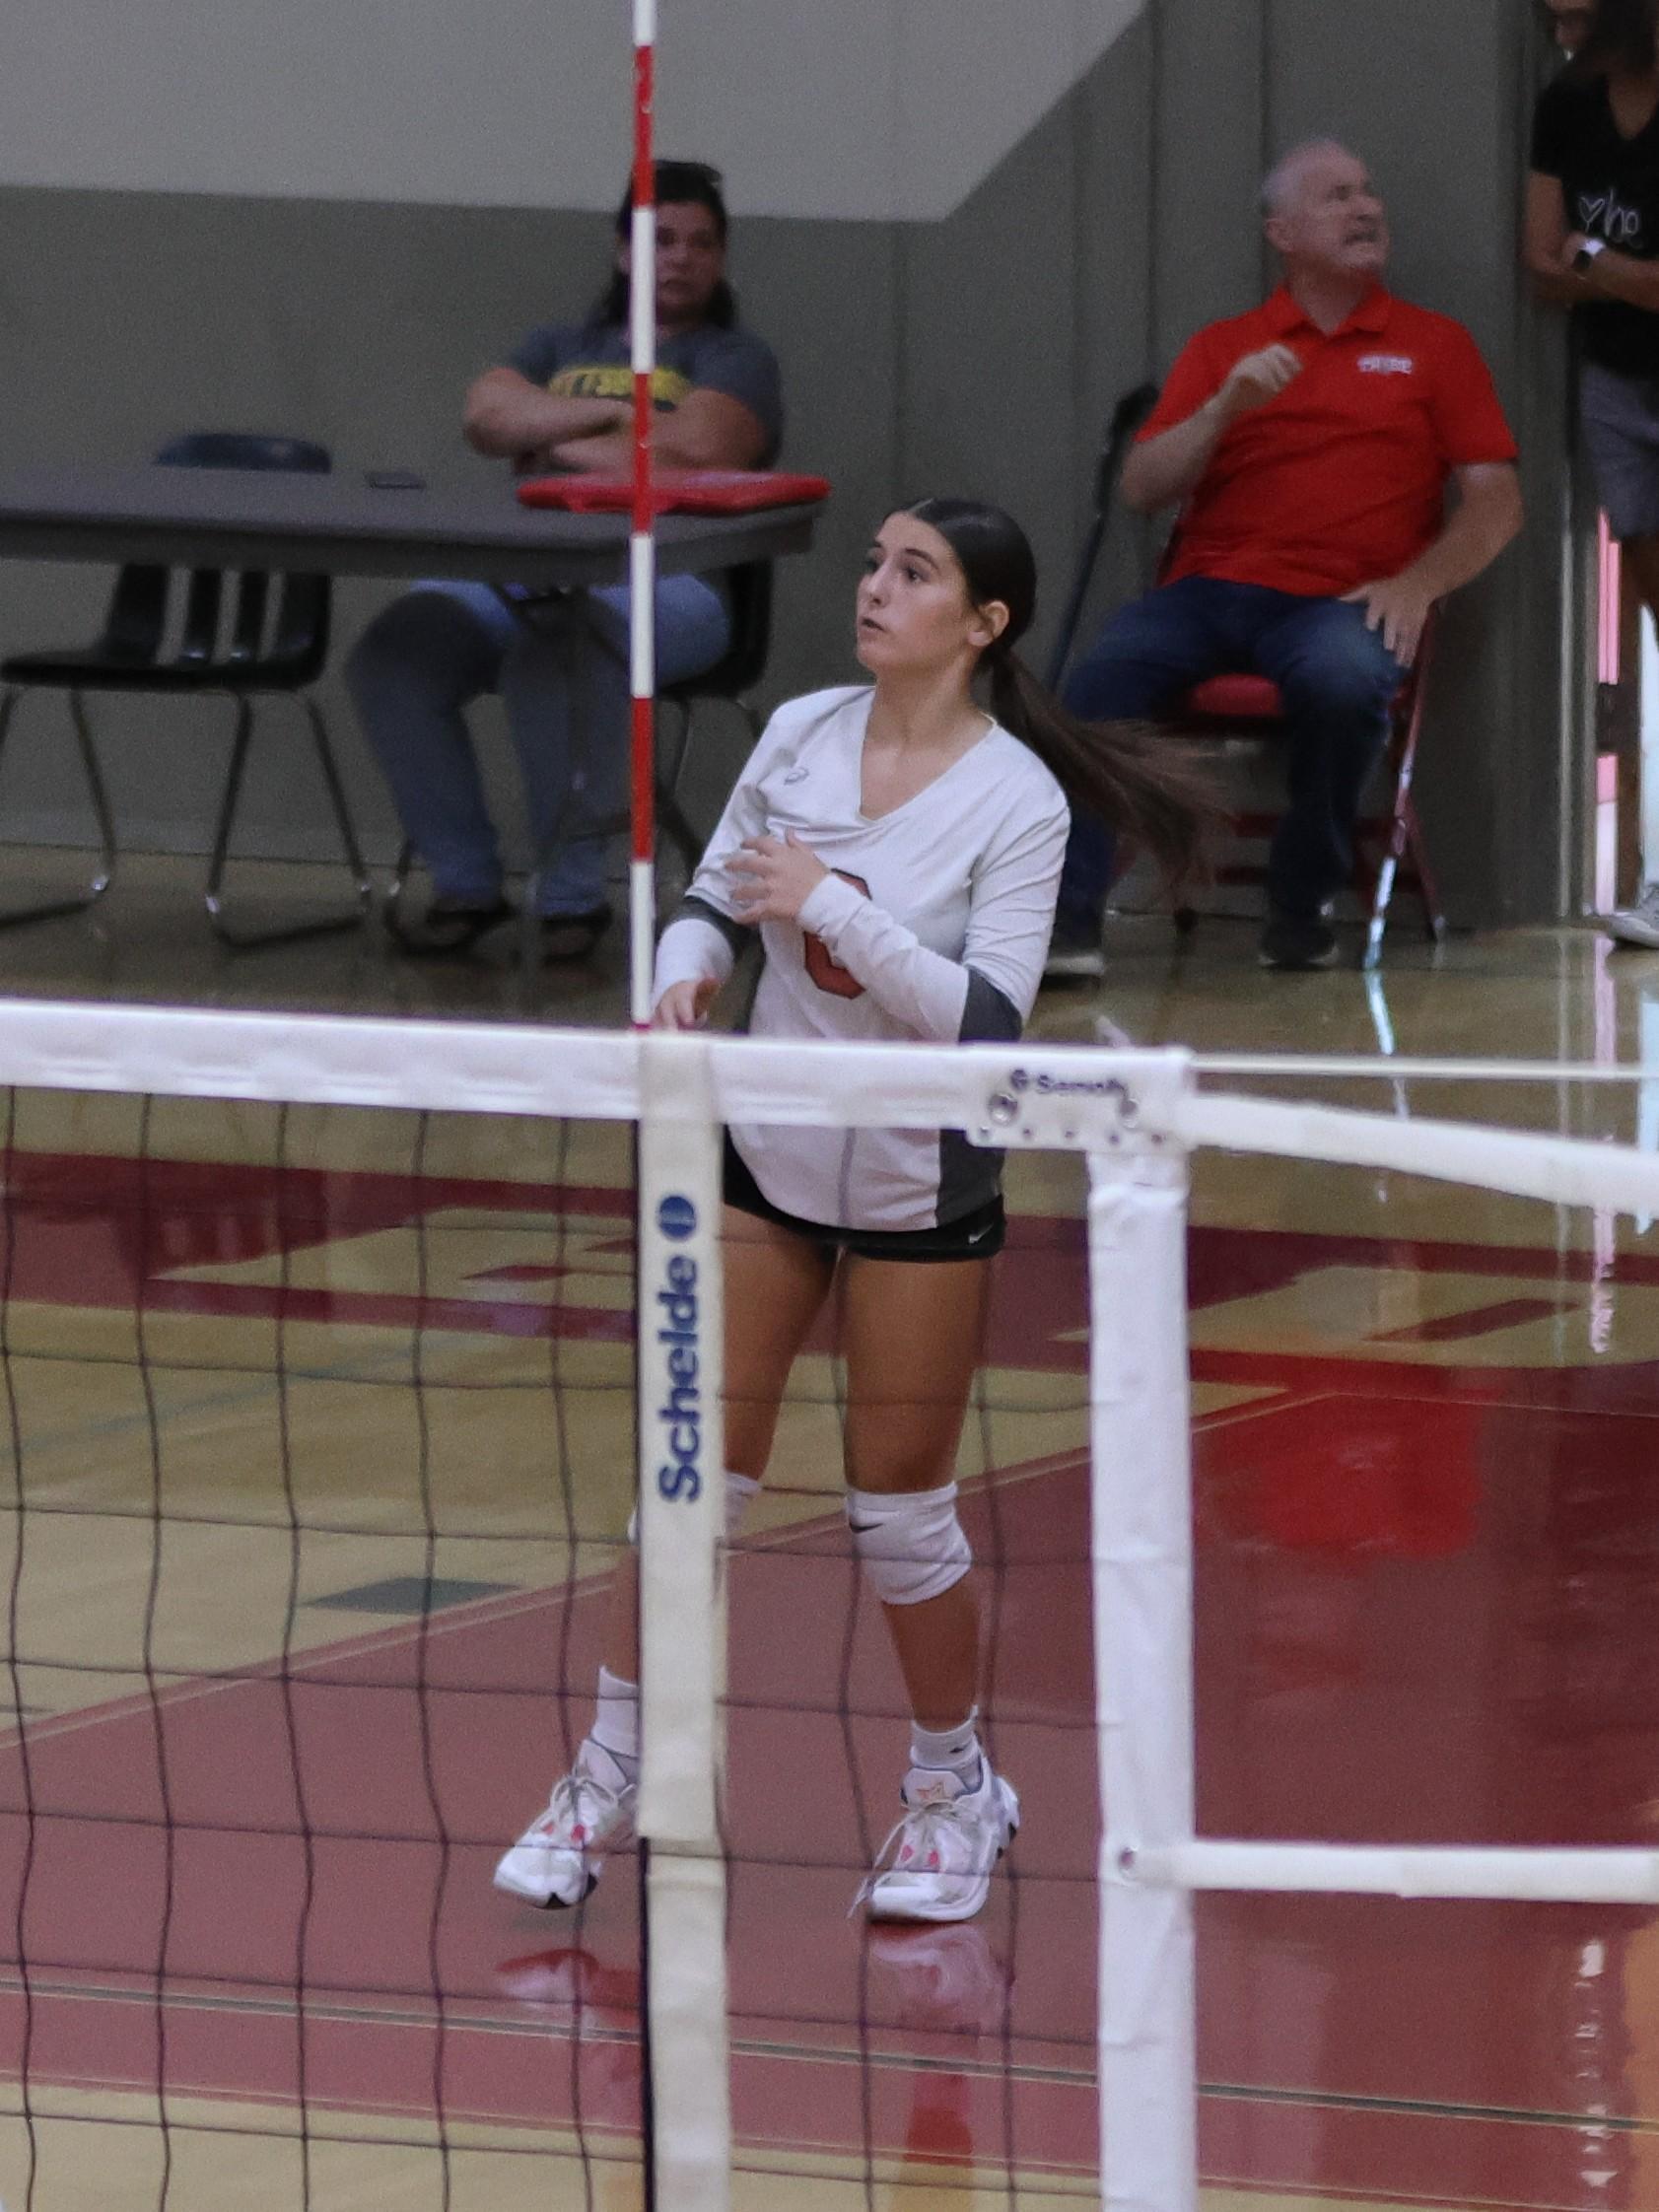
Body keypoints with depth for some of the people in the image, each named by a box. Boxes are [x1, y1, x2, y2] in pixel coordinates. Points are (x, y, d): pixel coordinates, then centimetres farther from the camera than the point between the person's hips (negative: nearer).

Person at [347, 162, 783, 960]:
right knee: (392, 656, -22)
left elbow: (694, 448, -10)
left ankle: (575, 895, -25)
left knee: (555, 656, -38)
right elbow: (487, 415, 6)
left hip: (665, 584, -5)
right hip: (522, 577, 5)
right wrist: (611, 414, -3)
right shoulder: (566, 347, 25)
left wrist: (556, 444, 0)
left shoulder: (734, 358, 10)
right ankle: (464, 885, -11)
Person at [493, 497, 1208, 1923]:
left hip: (918, 1192, -4)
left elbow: (983, 1021, -23)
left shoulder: (1019, 803, -16)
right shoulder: (799, 734, -2)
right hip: (765, 1156, 4)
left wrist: (831, 905, -26)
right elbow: (713, 896, 10)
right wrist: (686, 976, -10)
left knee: (900, 1515, 4)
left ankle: (954, 1785, 25)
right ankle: (613, 1778, 13)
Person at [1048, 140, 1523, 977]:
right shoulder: (1222, 348, 20)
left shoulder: (1433, 345, 16)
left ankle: (1303, 907, -16)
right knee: (1101, 674, -30)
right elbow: (1142, 488, 11)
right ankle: (1068, 914, -33)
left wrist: (1419, 581, -8)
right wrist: (1225, 408, -6)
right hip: (1207, 587, 2)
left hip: (1336, 601, -2)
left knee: (1346, 681, -37)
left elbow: (1496, 500, 9)